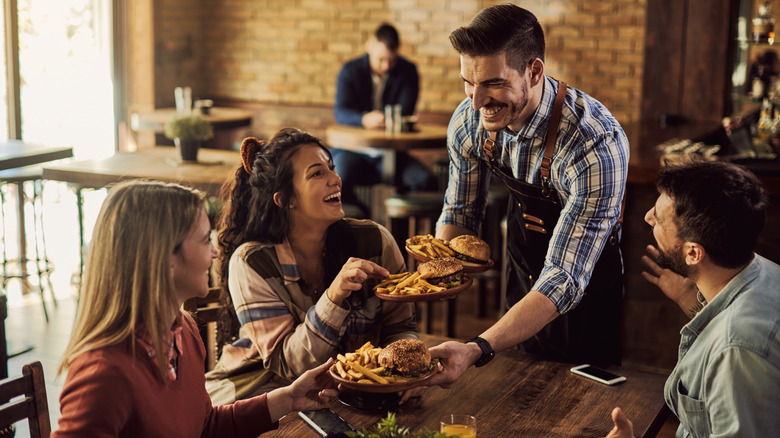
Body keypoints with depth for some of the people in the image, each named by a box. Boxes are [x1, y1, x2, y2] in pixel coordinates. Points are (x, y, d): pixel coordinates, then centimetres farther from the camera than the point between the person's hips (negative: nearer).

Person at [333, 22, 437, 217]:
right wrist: (364, 119, -36)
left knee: (426, 180, -25)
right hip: (352, 148, -1)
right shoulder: (350, 71, 0)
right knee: (337, 183, -33)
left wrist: (376, 119, -28)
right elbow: (341, 112, -13)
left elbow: (405, 113, -7)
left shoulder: (408, 71, 3)